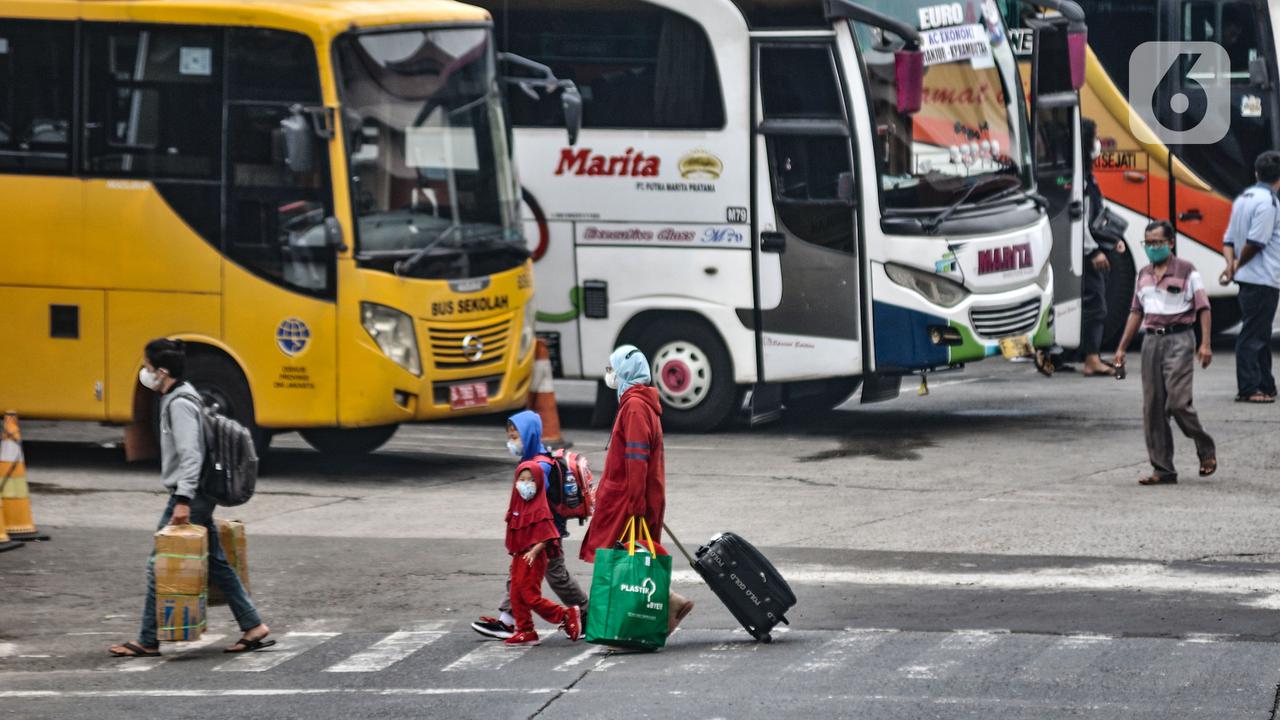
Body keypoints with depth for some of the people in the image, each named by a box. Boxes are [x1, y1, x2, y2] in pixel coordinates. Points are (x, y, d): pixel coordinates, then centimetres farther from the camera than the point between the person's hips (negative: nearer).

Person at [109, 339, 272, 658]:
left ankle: (148, 642, 1)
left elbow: (191, 455, -24)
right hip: (195, 496, 10)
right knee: (215, 564, 12)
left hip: (188, 497, -10)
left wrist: (183, 500, -29)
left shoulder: (179, 404, -16)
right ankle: (253, 627, 13)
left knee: (159, 566, -4)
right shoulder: (179, 398, 15)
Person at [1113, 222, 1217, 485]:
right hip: (1152, 340, 6)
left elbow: (1203, 309, -5)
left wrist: (1205, 344, -14)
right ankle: (1163, 469, 5)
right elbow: (1136, 313, 19)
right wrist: (1122, 348, 15)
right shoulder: (1144, 275, 15)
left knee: (1177, 402, -15)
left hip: (1179, 338, -6)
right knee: (1152, 408, 1)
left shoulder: (1186, 271, -2)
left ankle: (1206, 450, 9)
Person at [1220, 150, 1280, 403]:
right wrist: (1238, 265, -6)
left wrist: (1231, 264, 1)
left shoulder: (1244, 198, 15)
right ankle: (1248, 389, -5)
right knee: (1253, 335, -7)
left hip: (1248, 278, 9)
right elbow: (1255, 241, -20)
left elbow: (1229, 240, 14)